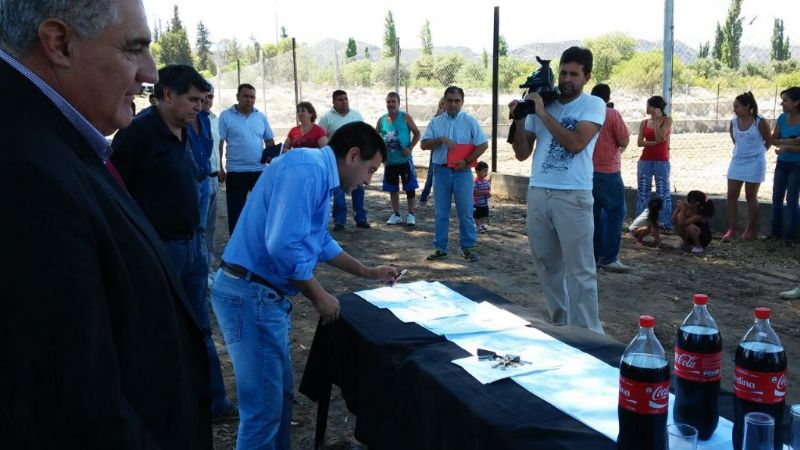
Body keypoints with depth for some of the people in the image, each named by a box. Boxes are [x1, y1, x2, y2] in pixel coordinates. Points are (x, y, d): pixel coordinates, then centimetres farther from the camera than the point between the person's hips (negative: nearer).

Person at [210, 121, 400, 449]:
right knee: (264, 407, 0)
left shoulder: (319, 175, 16)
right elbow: (284, 245, -27)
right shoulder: (307, 168, -17)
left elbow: (319, 241, 31)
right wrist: (319, 296, -13)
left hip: (265, 296, 10)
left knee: (280, 395, 19)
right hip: (251, 295, -10)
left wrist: (367, 272, 33)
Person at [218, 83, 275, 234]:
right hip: (236, 171, -3)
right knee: (235, 211, 5)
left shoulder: (261, 117, 7)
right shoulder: (226, 116, -4)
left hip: (259, 170, 3)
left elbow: (269, 140, 14)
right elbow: (219, 143, -4)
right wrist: (219, 168, -8)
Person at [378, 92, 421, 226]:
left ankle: (411, 214, 13)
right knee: (393, 189, 10)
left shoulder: (405, 118, -5)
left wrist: (410, 148, -13)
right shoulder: (382, 120, 4)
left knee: (409, 188, 1)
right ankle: (396, 215, 22)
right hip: (389, 161, 4)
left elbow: (417, 133, -1)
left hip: (404, 160, -3)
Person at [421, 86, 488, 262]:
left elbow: (483, 144, -2)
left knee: (466, 212, 1)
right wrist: (442, 139, -14)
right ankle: (440, 248, 15)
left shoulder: (470, 121, 1)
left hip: (462, 171, -2)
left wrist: (467, 161, -11)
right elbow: (424, 145, 2)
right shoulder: (435, 122, 7)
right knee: (441, 213, 7)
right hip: (441, 170, 2)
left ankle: (468, 247, 10)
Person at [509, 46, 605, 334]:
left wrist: (542, 112, -13)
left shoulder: (593, 105, 0)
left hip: (573, 195, -5)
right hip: (537, 193, 5)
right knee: (547, 265, 13)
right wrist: (519, 120, -5)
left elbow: (575, 143, -17)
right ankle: (560, 324, 27)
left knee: (580, 270, -2)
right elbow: (522, 154, 10)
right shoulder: (539, 102, 11)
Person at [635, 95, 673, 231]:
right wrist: (655, 142, -13)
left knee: (663, 192, -2)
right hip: (645, 161, 3)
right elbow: (639, 142, 0)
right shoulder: (644, 122, 7)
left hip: (661, 161, -3)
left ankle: (666, 223, 3)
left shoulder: (667, 120, -2)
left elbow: (660, 138, -14)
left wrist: (656, 120, -10)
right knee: (642, 192, 6)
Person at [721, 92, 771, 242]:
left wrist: (756, 151, 11)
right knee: (731, 195, 0)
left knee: (751, 196, 4)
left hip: (754, 163, -5)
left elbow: (768, 141, 0)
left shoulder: (760, 122, -13)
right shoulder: (734, 122, 1)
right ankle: (731, 230, 4)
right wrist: (743, 150, 13)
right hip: (737, 161, 5)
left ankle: (751, 229, 16)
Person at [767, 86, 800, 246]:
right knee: (776, 198, 10)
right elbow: (773, 140, 3)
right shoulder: (782, 118, 0)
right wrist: (786, 141, -14)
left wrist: (787, 147, -26)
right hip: (782, 163, 6)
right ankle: (776, 231, 21)